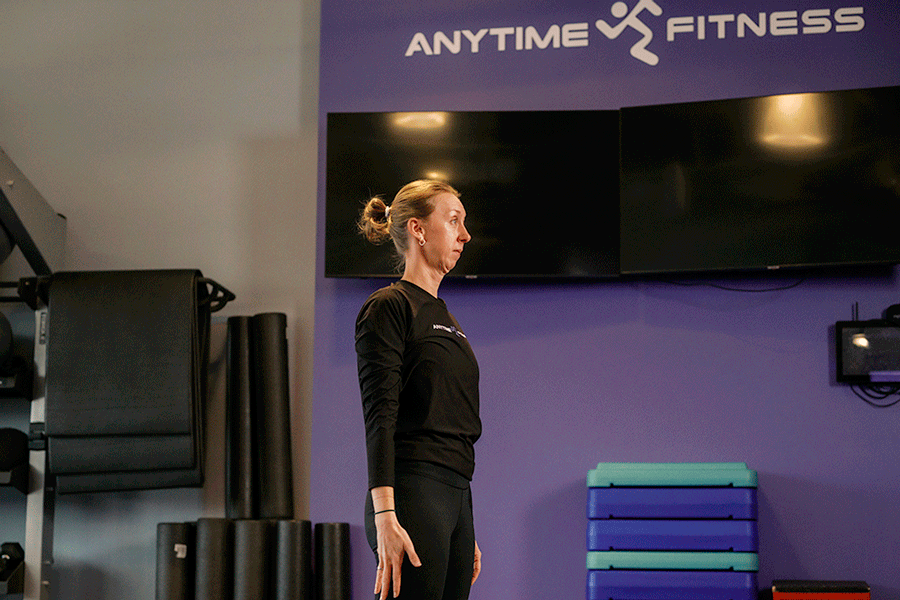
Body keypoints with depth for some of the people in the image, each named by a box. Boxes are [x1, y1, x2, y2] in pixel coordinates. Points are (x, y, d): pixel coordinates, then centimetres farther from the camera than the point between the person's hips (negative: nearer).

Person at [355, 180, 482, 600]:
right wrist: (385, 517, -23)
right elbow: (380, 417, -14)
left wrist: (467, 533, 21)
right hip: (413, 498, -9)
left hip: (455, 501, 9)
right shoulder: (389, 307, -5)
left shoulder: (444, 317, 20)